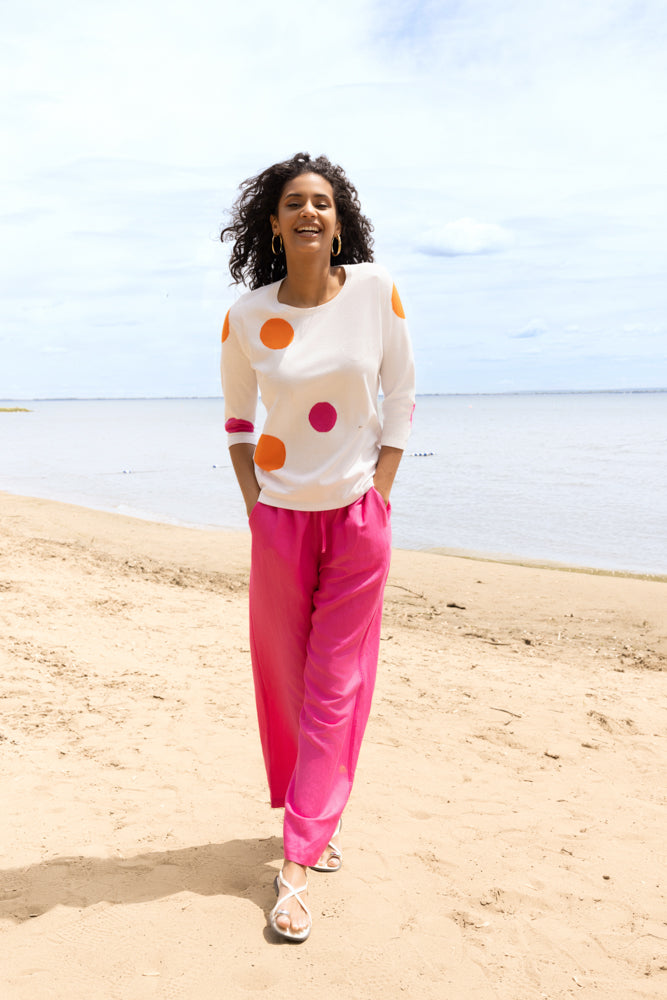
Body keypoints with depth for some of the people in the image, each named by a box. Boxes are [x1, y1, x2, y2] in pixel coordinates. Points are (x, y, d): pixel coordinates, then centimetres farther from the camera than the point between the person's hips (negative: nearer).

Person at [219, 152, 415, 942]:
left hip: (359, 515, -1)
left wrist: (380, 495, -5)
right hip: (282, 517, 1)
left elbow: (401, 397, 0)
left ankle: (298, 864, 10)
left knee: (336, 688, 1)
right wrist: (253, 504, 2)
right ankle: (313, 819, 34)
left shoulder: (375, 291, -6)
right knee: (283, 679, 10)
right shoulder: (246, 317, -3)